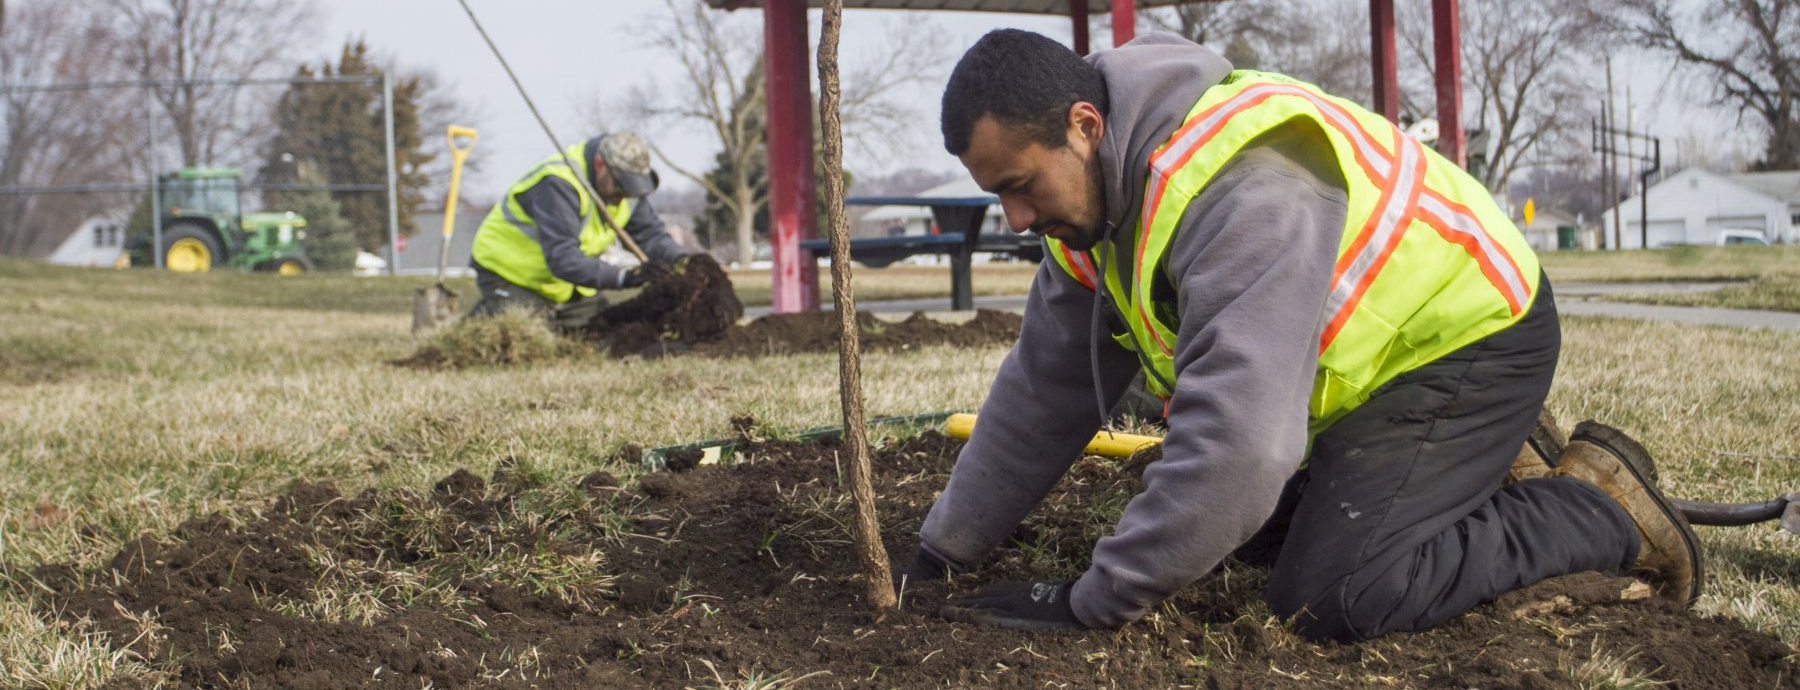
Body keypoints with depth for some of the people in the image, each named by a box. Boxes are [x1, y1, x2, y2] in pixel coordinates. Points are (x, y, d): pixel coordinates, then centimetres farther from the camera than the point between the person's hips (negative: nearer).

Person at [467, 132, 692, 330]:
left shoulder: (625, 180, -8)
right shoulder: (558, 183, -34)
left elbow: (650, 232, -3)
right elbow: (561, 257, -40)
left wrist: (679, 259, -25)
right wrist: (620, 277, -48)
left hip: (563, 285, 8)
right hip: (508, 273, -8)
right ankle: (484, 317, 6)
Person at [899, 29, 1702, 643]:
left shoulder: (1243, 189, -36)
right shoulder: (1096, 194, -4)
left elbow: (1236, 439, -41)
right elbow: (1043, 389, 7)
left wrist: (1093, 602, -32)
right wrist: (944, 550, 6)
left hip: (1472, 337, -10)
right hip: (1380, 351, 10)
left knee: (1324, 598, -21)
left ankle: (1599, 504, -4)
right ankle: (1484, 476, 21)